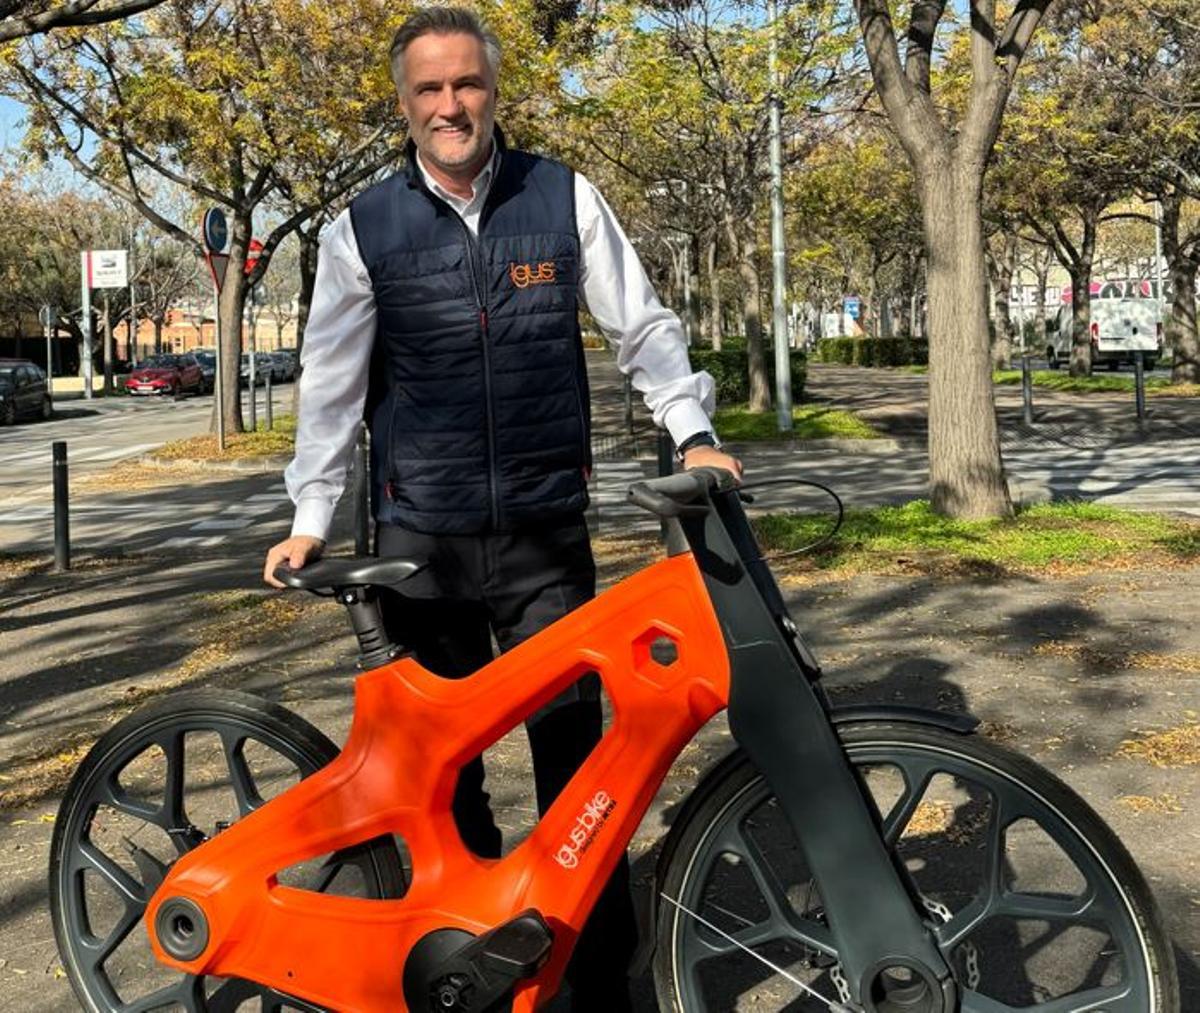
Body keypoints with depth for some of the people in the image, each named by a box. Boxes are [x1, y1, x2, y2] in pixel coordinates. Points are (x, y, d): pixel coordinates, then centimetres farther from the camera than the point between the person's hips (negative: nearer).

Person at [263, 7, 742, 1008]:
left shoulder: (565, 198, 1)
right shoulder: (363, 227, 1)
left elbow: (642, 327, 6)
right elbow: (332, 380, 4)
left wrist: (693, 432, -5)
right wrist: (311, 517, 1)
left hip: (547, 528, 0)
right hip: (421, 538, 1)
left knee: (575, 748, 1)